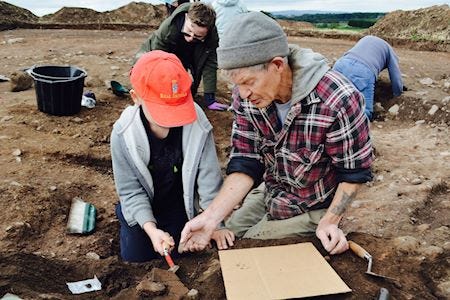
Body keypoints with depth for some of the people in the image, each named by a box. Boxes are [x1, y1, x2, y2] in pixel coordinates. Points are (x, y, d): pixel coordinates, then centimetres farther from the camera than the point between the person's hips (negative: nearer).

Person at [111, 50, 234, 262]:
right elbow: (130, 190, -17)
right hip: (143, 208, 0)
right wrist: (150, 228, -29)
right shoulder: (124, 133, -24)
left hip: (179, 206, 0)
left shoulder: (198, 125, -27)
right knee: (135, 256, 6)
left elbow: (209, 178, -17)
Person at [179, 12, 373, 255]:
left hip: (312, 208, -5)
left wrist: (329, 222, -24)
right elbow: (246, 162, -17)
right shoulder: (246, 97, -18)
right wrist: (211, 216, -30)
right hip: (270, 193, 5)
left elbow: (354, 170, -18)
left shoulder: (338, 100, -33)